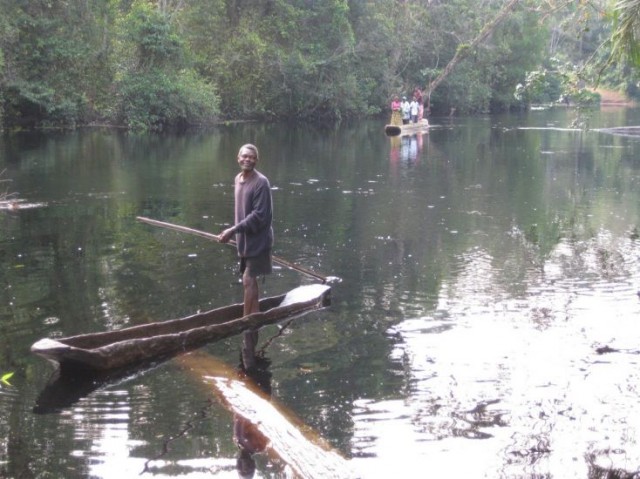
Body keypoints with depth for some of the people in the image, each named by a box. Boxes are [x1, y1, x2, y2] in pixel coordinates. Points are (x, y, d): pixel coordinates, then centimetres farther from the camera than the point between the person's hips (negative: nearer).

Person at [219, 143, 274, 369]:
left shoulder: (261, 183, -17)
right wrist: (236, 233, 14)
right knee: (250, 280, 13)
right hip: (244, 239, 8)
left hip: (258, 239, -8)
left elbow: (259, 215, -21)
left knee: (249, 279, -9)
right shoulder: (238, 179, 9)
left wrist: (234, 230, -23)